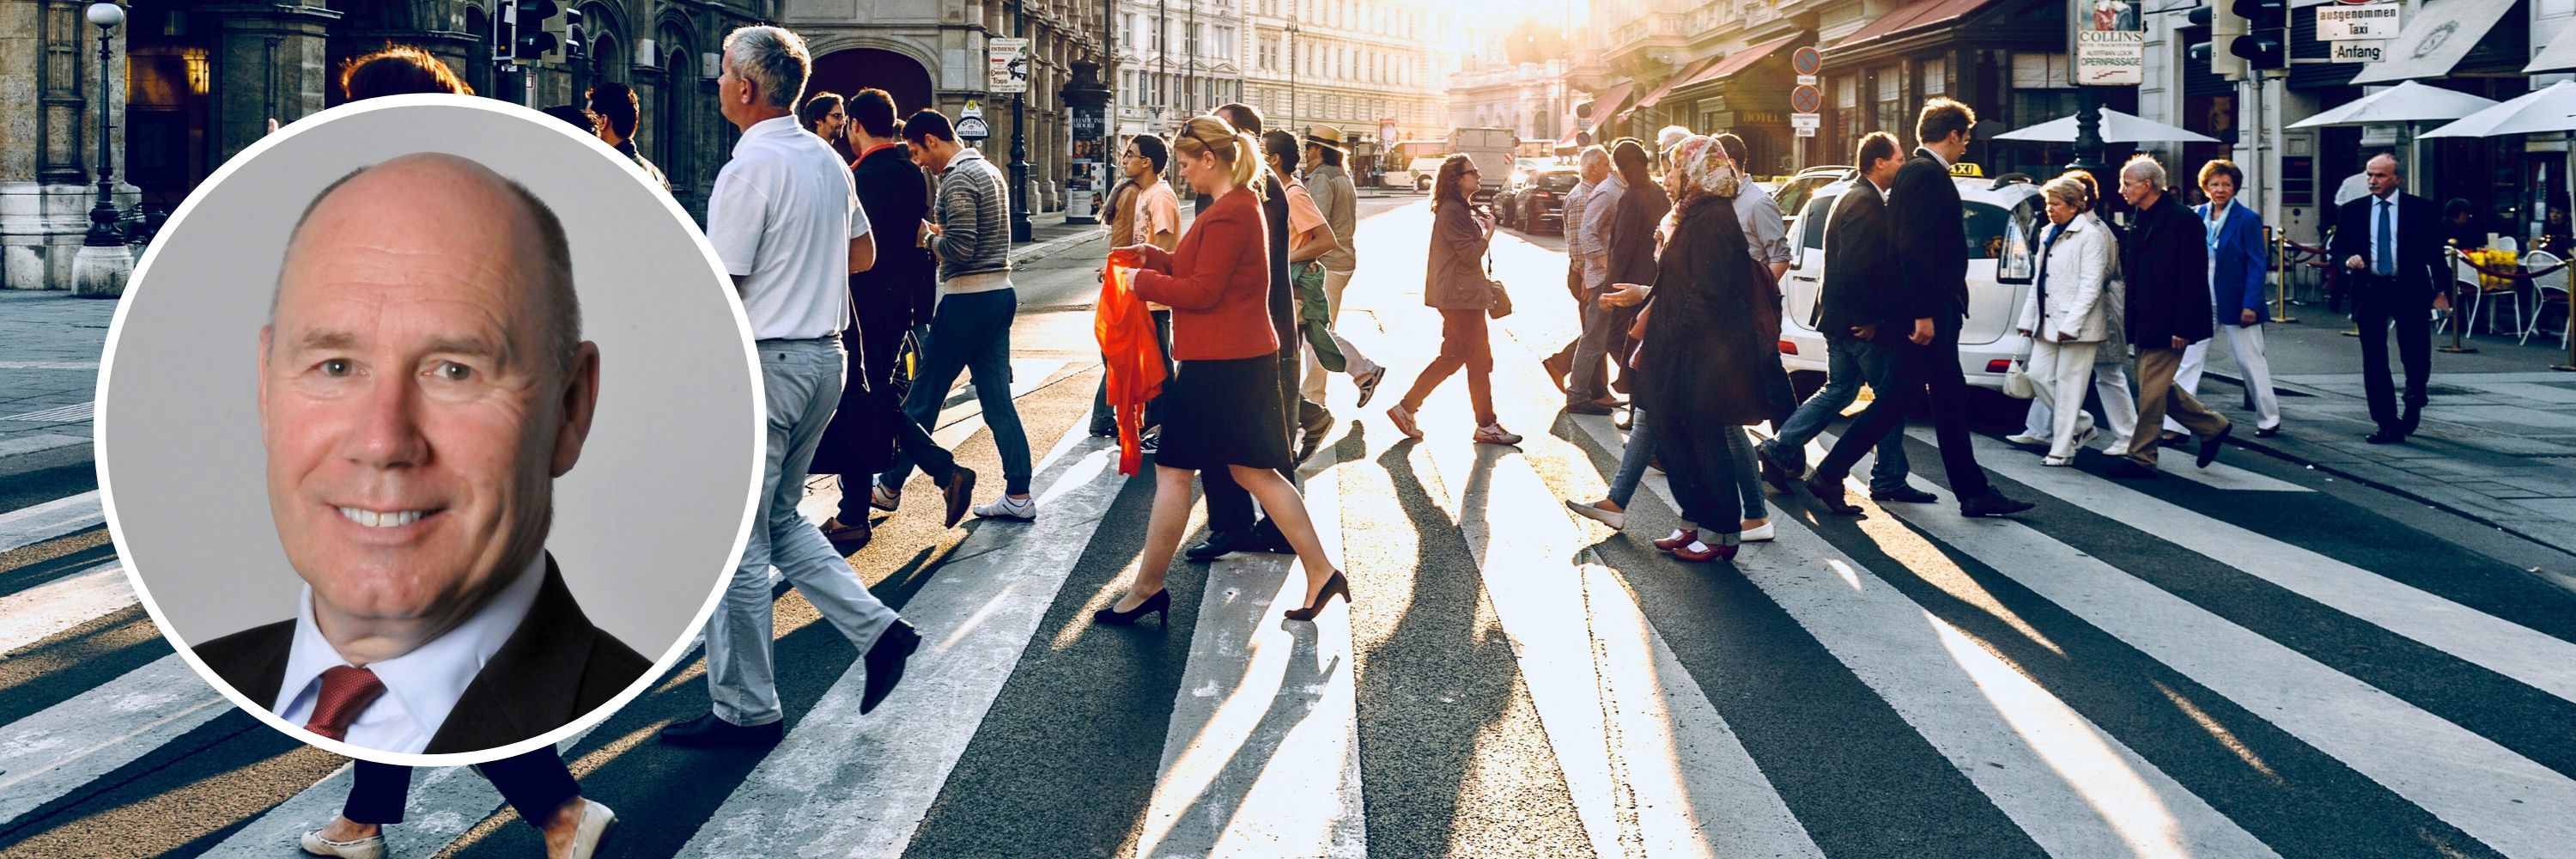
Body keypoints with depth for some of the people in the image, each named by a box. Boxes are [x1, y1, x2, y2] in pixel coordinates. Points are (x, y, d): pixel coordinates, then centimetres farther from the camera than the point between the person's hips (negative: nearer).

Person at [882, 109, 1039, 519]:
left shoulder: (958, 180, -14)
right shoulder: (989, 170, 15)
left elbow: (960, 250, -21)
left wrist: (927, 236, -4)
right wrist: (941, 232, 12)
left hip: (967, 300, -9)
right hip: (1001, 292, 9)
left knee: (924, 395, 3)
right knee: (997, 397, 8)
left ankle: (890, 484, 15)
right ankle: (1018, 496, 7)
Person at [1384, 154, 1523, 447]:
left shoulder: (1458, 209, 18)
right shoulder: (1453, 211, -17)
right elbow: (1471, 255, -20)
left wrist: (1481, 224, 12)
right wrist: (1489, 230, -8)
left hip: (1457, 295, 11)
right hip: (1461, 295, -11)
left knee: (1451, 357, 13)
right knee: (1479, 361, -2)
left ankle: (1405, 408, 13)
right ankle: (1486, 426, 6)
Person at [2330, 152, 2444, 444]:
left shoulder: (2420, 209, 1)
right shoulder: (2352, 211, 7)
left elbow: (2434, 251, 3)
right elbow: (2338, 249, 9)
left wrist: (2441, 290, -2)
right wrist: (2348, 261, -13)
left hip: (2410, 291, -2)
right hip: (2369, 291, 2)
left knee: (2417, 358, 0)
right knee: (2374, 362, 2)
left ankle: (2413, 403, 32)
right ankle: (2388, 426, 8)